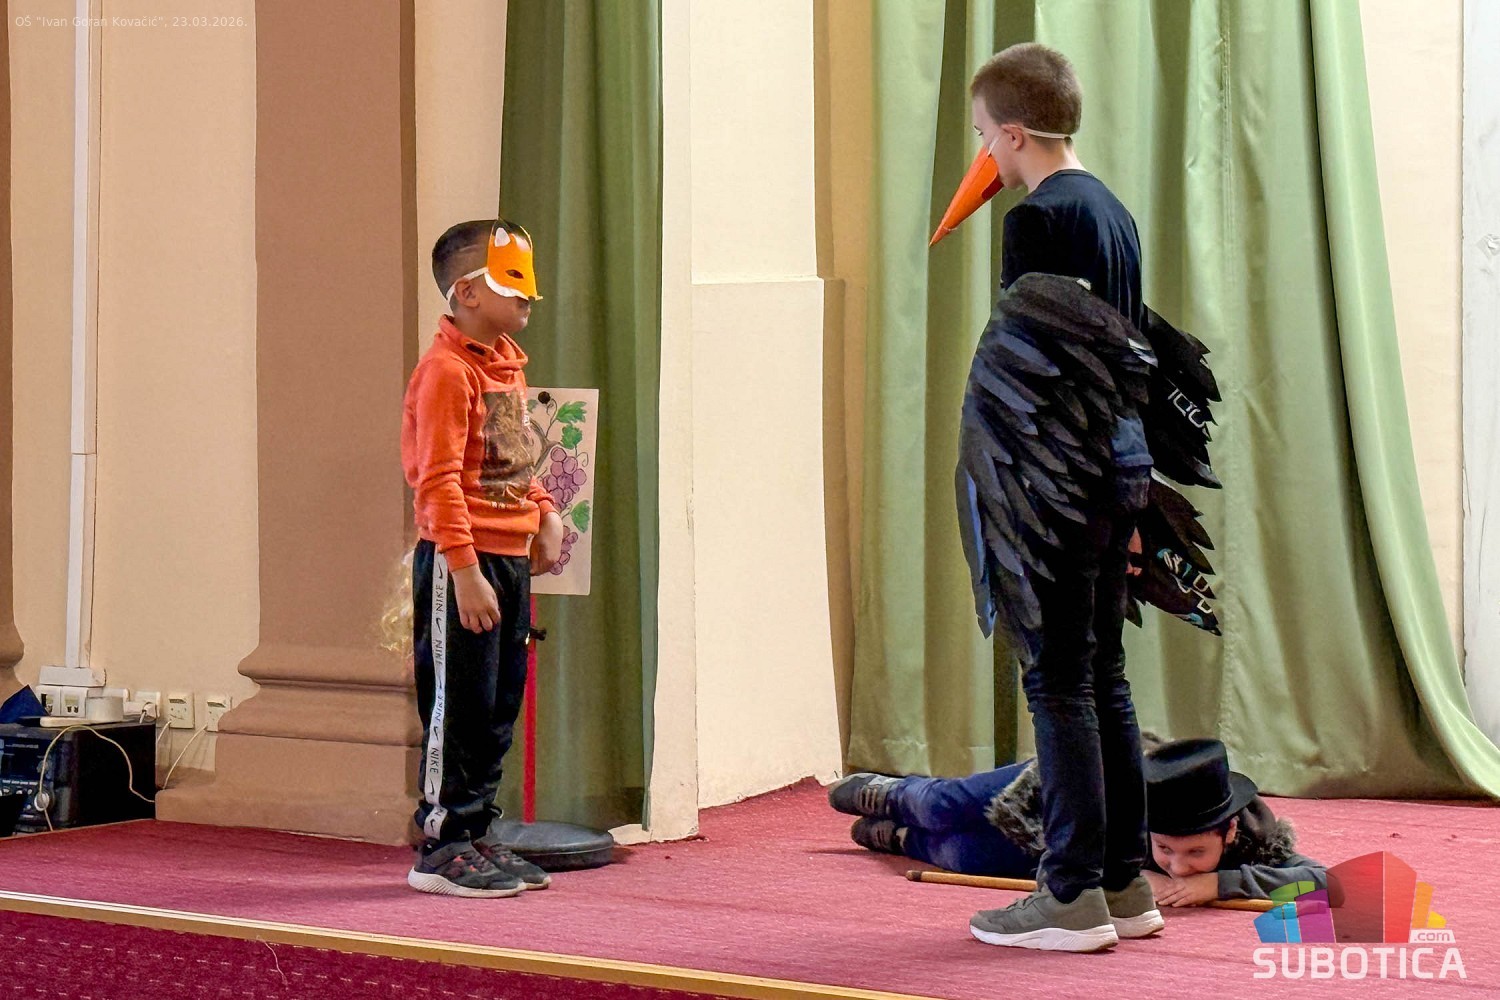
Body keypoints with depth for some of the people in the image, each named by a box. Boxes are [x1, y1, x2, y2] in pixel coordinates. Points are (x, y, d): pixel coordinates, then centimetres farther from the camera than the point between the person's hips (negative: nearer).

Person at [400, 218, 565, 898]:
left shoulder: (508, 361, 14)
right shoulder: (447, 371, -15)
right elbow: (438, 481, -19)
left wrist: (545, 513, 14)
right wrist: (465, 573, -23)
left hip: (511, 558, 9)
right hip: (462, 561, -9)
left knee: (499, 706, 13)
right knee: (460, 707, -3)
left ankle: (479, 836, 21)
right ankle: (442, 848, 5)